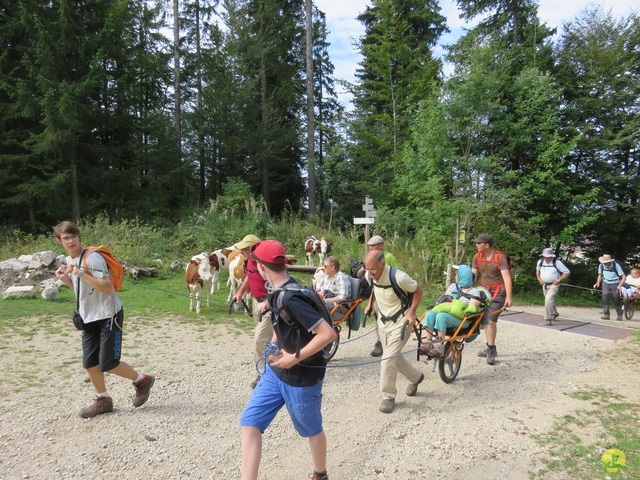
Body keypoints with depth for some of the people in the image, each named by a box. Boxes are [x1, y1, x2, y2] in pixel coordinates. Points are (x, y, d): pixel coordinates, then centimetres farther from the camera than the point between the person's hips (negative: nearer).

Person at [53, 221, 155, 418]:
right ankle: (103, 400, 26)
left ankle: (142, 380, 17)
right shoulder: (69, 261, 9)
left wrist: (81, 274, -29)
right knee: (89, 363, 8)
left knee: (108, 364, -7)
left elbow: (108, 288, -26)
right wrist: (65, 279, 3)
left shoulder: (92, 257, -19)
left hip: (108, 315, -8)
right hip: (89, 318, 8)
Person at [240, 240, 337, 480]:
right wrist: (274, 345, 4)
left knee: (312, 430, 17)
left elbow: (328, 333, -33)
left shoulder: (290, 298, -30)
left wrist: (295, 358, -24)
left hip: (301, 377, -8)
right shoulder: (274, 290, -1)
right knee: (250, 423, 2)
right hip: (275, 372, 8)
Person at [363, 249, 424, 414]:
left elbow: (418, 290, -14)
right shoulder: (370, 275, -12)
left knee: (388, 359, -10)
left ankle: (388, 397, 8)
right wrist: (370, 304, 5)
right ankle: (416, 377, 45)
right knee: (394, 356, 19)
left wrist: (411, 312, -20)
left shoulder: (399, 277, -30)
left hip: (400, 322, -7)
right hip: (383, 320, 7)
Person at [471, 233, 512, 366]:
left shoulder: (500, 257, -16)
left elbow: (506, 277, -20)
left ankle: (491, 350, -1)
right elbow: (473, 274, 2)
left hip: (497, 291, -5)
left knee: (491, 320, -13)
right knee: (485, 320, 9)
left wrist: (508, 297, -25)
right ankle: (491, 348, 24)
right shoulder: (477, 257, -1)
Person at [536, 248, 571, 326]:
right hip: (544, 284, 6)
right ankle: (554, 314, 47)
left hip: (554, 285, -6)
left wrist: (558, 280, -15)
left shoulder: (557, 263, -16)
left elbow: (567, 273, -10)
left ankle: (548, 319, -17)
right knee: (550, 301, 21)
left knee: (548, 299, -22)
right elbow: (537, 270, 20)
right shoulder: (540, 262, -2)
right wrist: (539, 279, 6)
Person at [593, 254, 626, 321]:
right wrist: (598, 283, -7)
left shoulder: (616, 265, -20)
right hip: (606, 283, 3)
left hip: (615, 284, -2)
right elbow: (600, 275, 9)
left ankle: (620, 315, 24)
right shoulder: (601, 266, -8)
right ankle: (606, 314, -12)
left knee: (616, 299, 3)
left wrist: (620, 285, -32)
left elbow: (624, 277, -19)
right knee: (604, 297, -16)